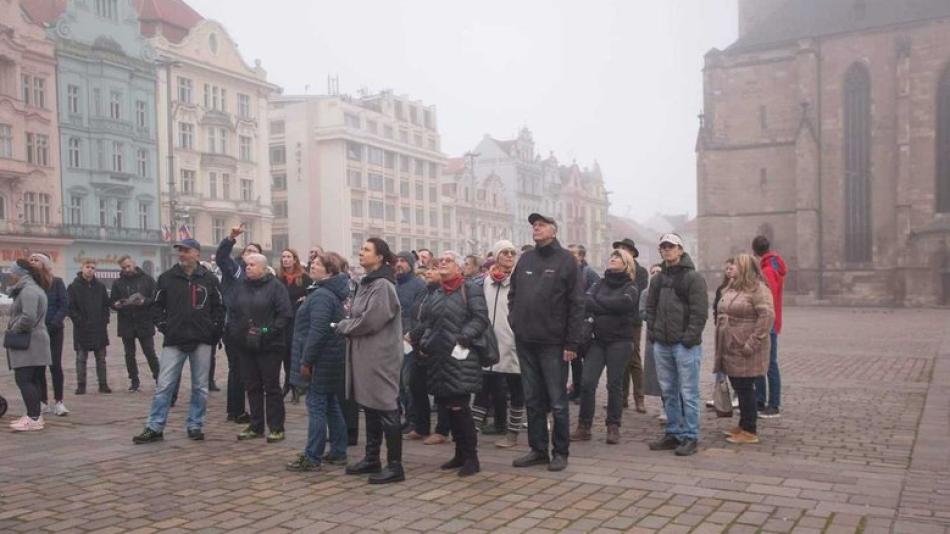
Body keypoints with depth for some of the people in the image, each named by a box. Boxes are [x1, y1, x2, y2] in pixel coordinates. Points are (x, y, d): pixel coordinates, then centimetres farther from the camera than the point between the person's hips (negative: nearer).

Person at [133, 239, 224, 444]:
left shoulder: (209, 279, 2)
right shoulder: (167, 278, 3)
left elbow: (219, 308, 7)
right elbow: (157, 305, 11)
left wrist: (215, 331, 0)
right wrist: (163, 325, -1)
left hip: (201, 342, 0)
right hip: (174, 341, 0)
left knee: (200, 387, 7)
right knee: (164, 385, -1)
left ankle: (195, 425, 18)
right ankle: (154, 428, 5)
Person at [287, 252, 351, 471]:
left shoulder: (321, 295, -18)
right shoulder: (334, 293, 14)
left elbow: (317, 332, -23)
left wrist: (306, 361, -18)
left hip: (320, 361, -10)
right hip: (332, 360, 10)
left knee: (316, 407, -4)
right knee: (332, 406, 14)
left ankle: (312, 458, 1)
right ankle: (338, 453, 22)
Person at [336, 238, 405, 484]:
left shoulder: (382, 286, -15)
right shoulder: (367, 283, 15)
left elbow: (370, 320, -21)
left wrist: (342, 325, -8)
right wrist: (347, 323, -1)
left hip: (381, 357, -10)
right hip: (365, 355, 10)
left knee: (386, 410, -4)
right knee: (370, 408, 16)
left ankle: (395, 466, 2)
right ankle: (372, 458, 28)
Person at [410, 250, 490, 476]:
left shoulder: (471, 289, -2)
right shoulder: (435, 294, 19)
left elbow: (480, 319, -11)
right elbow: (425, 322, 23)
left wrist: (462, 339, -20)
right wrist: (421, 343, 9)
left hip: (460, 359, -7)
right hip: (439, 359, 7)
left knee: (459, 407, -9)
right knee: (449, 407, 11)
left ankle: (471, 457, 2)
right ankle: (460, 454, 23)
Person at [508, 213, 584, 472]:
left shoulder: (565, 260, -4)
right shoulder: (525, 259, 11)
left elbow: (576, 304, -8)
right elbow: (513, 294, 20)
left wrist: (571, 343, -12)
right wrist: (515, 321, 5)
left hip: (553, 343, -5)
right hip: (525, 342, 5)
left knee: (557, 401, 3)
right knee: (532, 400, 11)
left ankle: (561, 452, 13)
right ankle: (538, 449, 21)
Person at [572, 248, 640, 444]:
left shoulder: (630, 288, 4)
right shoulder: (600, 283, 15)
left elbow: (622, 303, -17)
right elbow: (586, 301, -1)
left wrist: (598, 303, -8)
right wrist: (608, 307, -16)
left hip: (619, 341, -3)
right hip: (597, 340, 3)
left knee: (614, 384, 0)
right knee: (587, 382, -5)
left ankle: (613, 428, 11)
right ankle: (584, 427, 3)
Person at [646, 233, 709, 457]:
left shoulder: (693, 277, -5)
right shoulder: (659, 279, 14)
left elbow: (700, 311, -10)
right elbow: (651, 308, 18)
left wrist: (690, 337, -15)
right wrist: (652, 332, 7)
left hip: (685, 345, -6)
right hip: (662, 344, 6)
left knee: (688, 393, -2)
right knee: (668, 392, 12)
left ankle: (690, 438, 5)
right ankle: (674, 433, 22)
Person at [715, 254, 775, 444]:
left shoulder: (758, 289, -13)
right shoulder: (732, 289, 15)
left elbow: (767, 316, -21)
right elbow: (721, 314, 22)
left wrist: (752, 344, -23)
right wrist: (720, 340, 15)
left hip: (745, 351, -8)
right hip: (730, 348, 9)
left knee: (745, 388, -3)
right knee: (738, 387, 15)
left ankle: (749, 432, 6)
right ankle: (743, 425, 26)